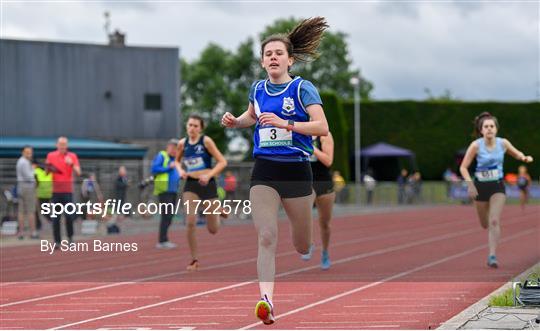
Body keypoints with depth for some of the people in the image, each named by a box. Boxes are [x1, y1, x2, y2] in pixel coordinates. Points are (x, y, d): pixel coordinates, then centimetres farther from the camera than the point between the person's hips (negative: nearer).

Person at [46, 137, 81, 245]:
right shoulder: (51, 156, 9)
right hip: (55, 191, 1)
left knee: (69, 215, -7)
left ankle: (70, 236, 15)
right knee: (55, 218, -1)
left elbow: (78, 173, -3)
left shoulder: (72, 156, 4)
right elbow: (47, 172, 16)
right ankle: (57, 241, 3)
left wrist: (71, 164, -20)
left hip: (68, 191, -1)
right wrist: (48, 168, -7)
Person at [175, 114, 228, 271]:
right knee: (190, 222, -17)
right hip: (190, 186, 2)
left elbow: (222, 162, -10)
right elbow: (177, 161, 22)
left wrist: (209, 175, -22)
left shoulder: (206, 141, -9)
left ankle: (217, 210, 43)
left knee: (213, 230, 6)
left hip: (207, 185, -2)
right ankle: (194, 259, -3)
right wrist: (180, 170, 0)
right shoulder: (182, 143, 2)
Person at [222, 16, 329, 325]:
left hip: (296, 170, -3)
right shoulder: (258, 89, 9)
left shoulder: (303, 88, -6)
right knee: (266, 238, -15)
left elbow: (322, 127, -17)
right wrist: (234, 121, 9)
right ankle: (267, 300, -20)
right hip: (264, 172, 3)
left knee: (303, 247, 12)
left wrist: (286, 123, -27)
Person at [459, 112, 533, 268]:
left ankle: (492, 256, -14)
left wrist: (525, 158, -11)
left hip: (497, 186, 0)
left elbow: (517, 154, 12)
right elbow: (463, 167, -9)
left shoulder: (503, 143, -7)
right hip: (481, 186, 0)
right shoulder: (476, 145, -15)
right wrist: (470, 184, -23)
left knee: (494, 221, -16)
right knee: (485, 224, 14)